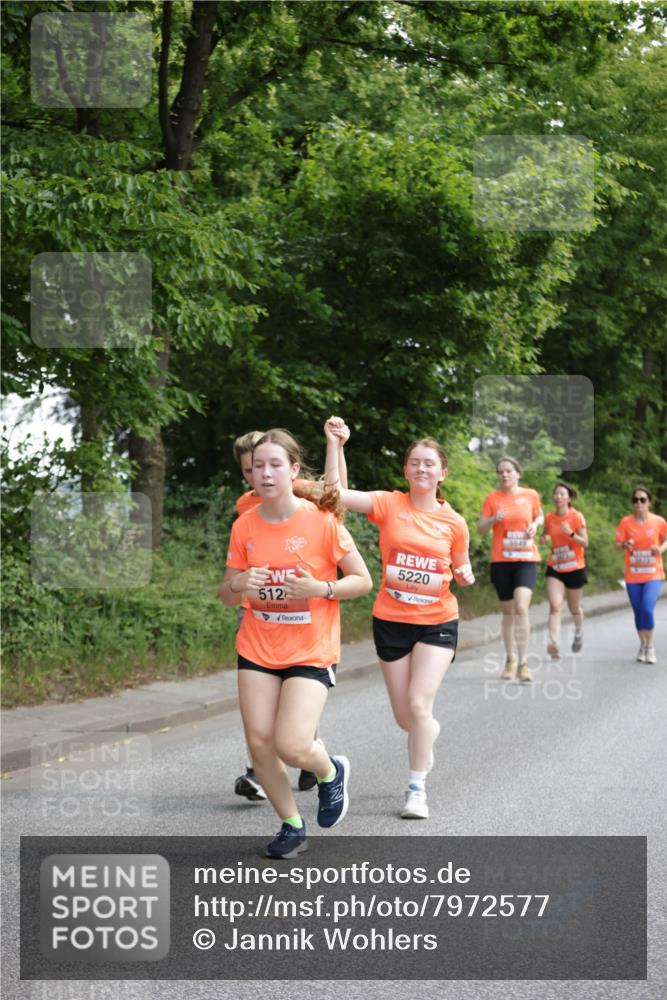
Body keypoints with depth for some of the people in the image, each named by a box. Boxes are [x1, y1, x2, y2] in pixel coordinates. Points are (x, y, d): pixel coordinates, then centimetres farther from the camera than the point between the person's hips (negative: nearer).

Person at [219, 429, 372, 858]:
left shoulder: (321, 520, -11)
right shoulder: (245, 526, 0)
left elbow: (363, 581, -5)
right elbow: (228, 595, 9)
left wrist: (320, 589, -22)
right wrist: (239, 583, -15)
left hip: (310, 653, -4)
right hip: (257, 649, 4)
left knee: (292, 746, -17)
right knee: (260, 743, -1)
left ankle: (331, 772, 20)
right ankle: (293, 826, 21)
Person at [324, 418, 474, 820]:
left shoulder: (454, 523, -2)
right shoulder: (389, 504, -6)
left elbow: (461, 569, 13)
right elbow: (337, 493, -17)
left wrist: (465, 575, -10)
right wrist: (334, 444, -23)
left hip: (437, 622, -1)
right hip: (391, 621, 1)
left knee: (419, 704, -13)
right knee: (404, 716, 9)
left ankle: (417, 790, 0)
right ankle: (430, 732, 45)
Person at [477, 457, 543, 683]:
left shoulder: (531, 495, 3)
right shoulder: (492, 498, 2)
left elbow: (540, 516, 21)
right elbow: (480, 529, 4)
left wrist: (535, 525, -1)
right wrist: (493, 519, -16)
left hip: (526, 560, -1)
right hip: (501, 561, 1)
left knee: (521, 607, -19)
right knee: (508, 612, 10)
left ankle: (523, 664, -16)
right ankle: (510, 659, 28)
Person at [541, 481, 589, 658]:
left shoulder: (577, 517, -9)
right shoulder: (549, 517, 1)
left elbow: (584, 543, -11)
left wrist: (571, 533, -27)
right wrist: (544, 539, -5)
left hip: (575, 568, -2)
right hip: (555, 568, 2)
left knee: (574, 608, 13)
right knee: (555, 605, -16)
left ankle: (579, 633, 45)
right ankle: (555, 645, -25)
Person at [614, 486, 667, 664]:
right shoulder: (626, 522, -4)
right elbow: (617, 544, -1)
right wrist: (624, 544, -23)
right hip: (633, 576, 2)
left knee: (647, 608, -18)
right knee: (638, 611, 8)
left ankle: (650, 647, -2)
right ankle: (642, 645, 28)